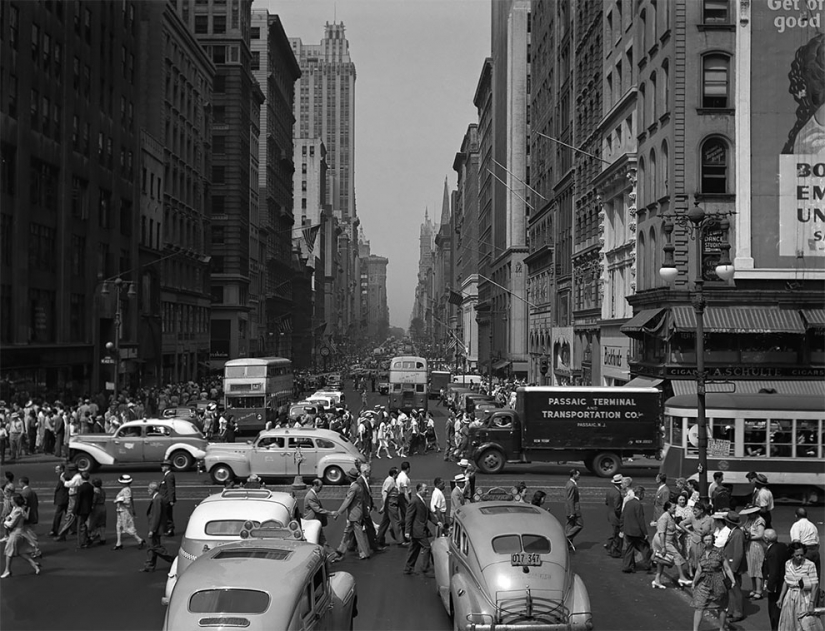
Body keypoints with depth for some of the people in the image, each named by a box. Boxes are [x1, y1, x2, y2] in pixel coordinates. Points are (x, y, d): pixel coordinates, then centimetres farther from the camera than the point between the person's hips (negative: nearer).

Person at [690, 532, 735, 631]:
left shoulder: (719, 552, -10)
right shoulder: (702, 553, 2)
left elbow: (727, 568, -8)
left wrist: (733, 581, -13)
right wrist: (694, 583, 11)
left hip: (717, 582, -3)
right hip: (704, 583, 3)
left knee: (721, 608, 12)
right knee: (699, 607, -5)